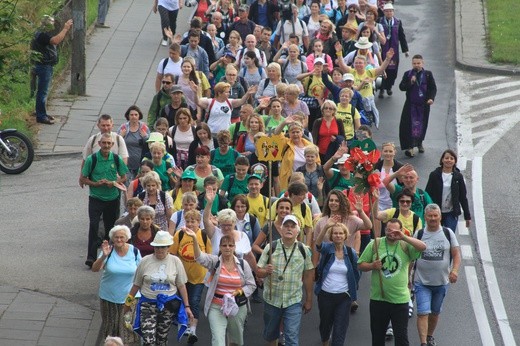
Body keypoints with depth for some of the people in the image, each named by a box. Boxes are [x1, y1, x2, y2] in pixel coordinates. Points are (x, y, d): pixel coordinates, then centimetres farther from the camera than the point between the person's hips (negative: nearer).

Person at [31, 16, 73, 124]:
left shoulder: (45, 34, 13)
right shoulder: (41, 35, -21)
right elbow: (56, 40, -34)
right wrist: (65, 29, -28)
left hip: (47, 66, 11)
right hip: (44, 66, -11)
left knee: (43, 91, 17)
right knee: (42, 92, -6)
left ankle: (42, 114, 26)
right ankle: (41, 116, -3)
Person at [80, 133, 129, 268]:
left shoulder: (117, 159, -2)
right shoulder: (92, 159, -8)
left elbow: (124, 178, 9)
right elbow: (82, 179, -2)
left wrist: (114, 183, -12)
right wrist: (96, 184, -19)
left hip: (113, 199, 3)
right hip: (96, 199, -3)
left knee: (111, 228, 12)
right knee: (93, 225, -15)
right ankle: (91, 257, -15)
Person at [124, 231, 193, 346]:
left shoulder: (175, 261, -1)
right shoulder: (145, 261, -2)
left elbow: (181, 286, 3)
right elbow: (137, 285, 8)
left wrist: (186, 306, 1)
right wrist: (128, 302, 13)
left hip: (168, 305, 1)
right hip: (148, 305, -1)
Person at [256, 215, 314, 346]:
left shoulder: (304, 250, -3)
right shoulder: (270, 247, -6)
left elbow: (308, 276, 5)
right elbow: (258, 272, -3)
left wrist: (309, 300, 9)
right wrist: (266, 271, -26)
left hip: (294, 302, -1)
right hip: (271, 299, 1)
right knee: (270, 334, 17)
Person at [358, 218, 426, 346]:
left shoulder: (405, 246, -2)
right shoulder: (375, 244, 1)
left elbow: (423, 247, -20)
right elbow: (360, 265, 4)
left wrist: (404, 237, -26)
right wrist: (372, 266, -16)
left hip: (400, 299, -1)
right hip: (378, 298, 1)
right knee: (377, 336, 14)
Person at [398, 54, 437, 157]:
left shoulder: (428, 74, 1)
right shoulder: (407, 74, 1)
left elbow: (433, 88, 0)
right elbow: (401, 87, -3)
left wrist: (431, 98, -16)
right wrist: (410, 82, -19)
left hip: (424, 104, 1)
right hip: (411, 105, -1)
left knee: (422, 124, 12)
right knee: (409, 125, -8)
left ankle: (419, 143, 35)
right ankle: (409, 147, -9)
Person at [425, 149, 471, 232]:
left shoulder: (458, 176, 2)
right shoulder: (434, 175, -2)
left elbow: (463, 197, 7)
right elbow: (428, 194, 0)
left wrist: (467, 216, 7)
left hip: (452, 213, 0)